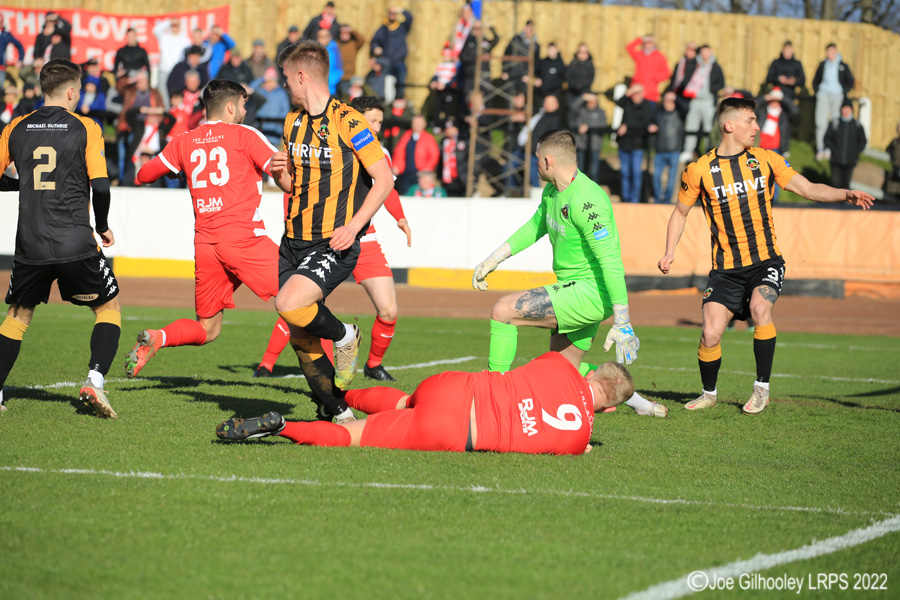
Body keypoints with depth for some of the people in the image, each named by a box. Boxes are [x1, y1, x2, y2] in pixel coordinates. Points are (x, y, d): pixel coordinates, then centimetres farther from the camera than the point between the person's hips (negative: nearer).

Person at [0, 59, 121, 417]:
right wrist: (102, 226, 6)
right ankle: (95, 378, -4)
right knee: (109, 307, 14)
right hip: (75, 243, -3)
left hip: (30, 245, 3)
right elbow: (100, 185, -10)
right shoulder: (85, 128, -2)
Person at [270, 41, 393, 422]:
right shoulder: (292, 122, 12)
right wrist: (280, 174, -3)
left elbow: (384, 179, -11)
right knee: (300, 337, 4)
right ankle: (336, 412, 18)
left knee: (289, 305, -28)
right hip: (294, 243, 7)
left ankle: (344, 337, 1)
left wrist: (352, 227, -20)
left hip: (334, 246, -7)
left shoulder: (348, 122, -11)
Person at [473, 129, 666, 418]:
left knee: (503, 310, -15)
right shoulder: (552, 191, 6)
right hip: (573, 289, 10)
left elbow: (610, 261, -27)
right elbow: (535, 226, 26)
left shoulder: (585, 201, -24)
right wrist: (493, 259, 20)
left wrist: (622, 323, -29)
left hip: (590, 292, -10)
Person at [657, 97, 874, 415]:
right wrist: (670, 252, 1)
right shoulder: (699, 170, -2)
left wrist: (845, 195, -13)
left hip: (765, 261, 0)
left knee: (760, 308, -27)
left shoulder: (765, 160, 2)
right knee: (711, 334, -10)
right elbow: (680, 212, 12)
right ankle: (709, 393, 18)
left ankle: (762, 388, -11)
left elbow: (808, 189, 2)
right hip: (726, 267, 0)